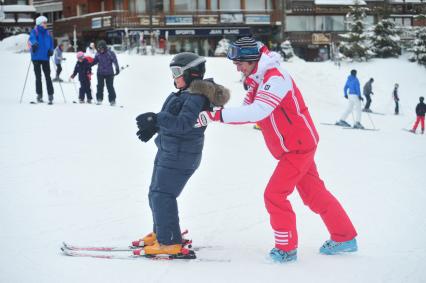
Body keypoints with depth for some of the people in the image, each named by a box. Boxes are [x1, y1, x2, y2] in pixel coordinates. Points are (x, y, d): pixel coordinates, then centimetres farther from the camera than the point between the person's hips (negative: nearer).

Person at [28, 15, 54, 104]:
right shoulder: (34, 31, -3)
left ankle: (50, 95, 0)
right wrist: (34, 43, -46)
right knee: (38, 77, 4)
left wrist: (51, 50, -2)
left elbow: (51, 43, 18)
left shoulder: (47, 33, 11)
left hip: (45, 57, 3)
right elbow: (32, 38, -23)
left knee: (48, 77, 0)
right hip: (36, 57, -3)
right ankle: (39, 95, 11)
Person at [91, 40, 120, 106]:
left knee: (110, 87, -3)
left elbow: (115, 61, -10)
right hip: (100, 73, 3)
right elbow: (94, 61, 15)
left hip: (109, 73, -3)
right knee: (100, 86, 0)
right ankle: (99, 99, 9)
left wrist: (117, 69, -18)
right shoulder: (98, 54, 5)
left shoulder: (110, 53, -7)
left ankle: (112, 100, 5)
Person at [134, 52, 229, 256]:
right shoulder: (185, 94, 13)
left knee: (162, 195, -12)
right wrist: (153, 127, 15)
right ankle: (161, 232, 34)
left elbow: (183, 123, -31)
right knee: (155, 194, 19)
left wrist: (156, 119, -38)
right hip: (169, 151, 11)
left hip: (179, 155, -11)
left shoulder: (197, 98, -20)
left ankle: (170, 242, -8)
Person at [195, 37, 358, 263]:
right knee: (315, 195, 16)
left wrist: (218, 115, -39)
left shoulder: (275, 78, -24)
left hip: (299, 146, -10)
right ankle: (344, 238, 27)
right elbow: (249, 114, 1)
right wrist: (215, 115, -12)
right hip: (291, 148, 10)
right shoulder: (258, 79, 6)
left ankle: (286, 248, 4)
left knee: (274, 194, -9)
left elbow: (256, 112, -37)